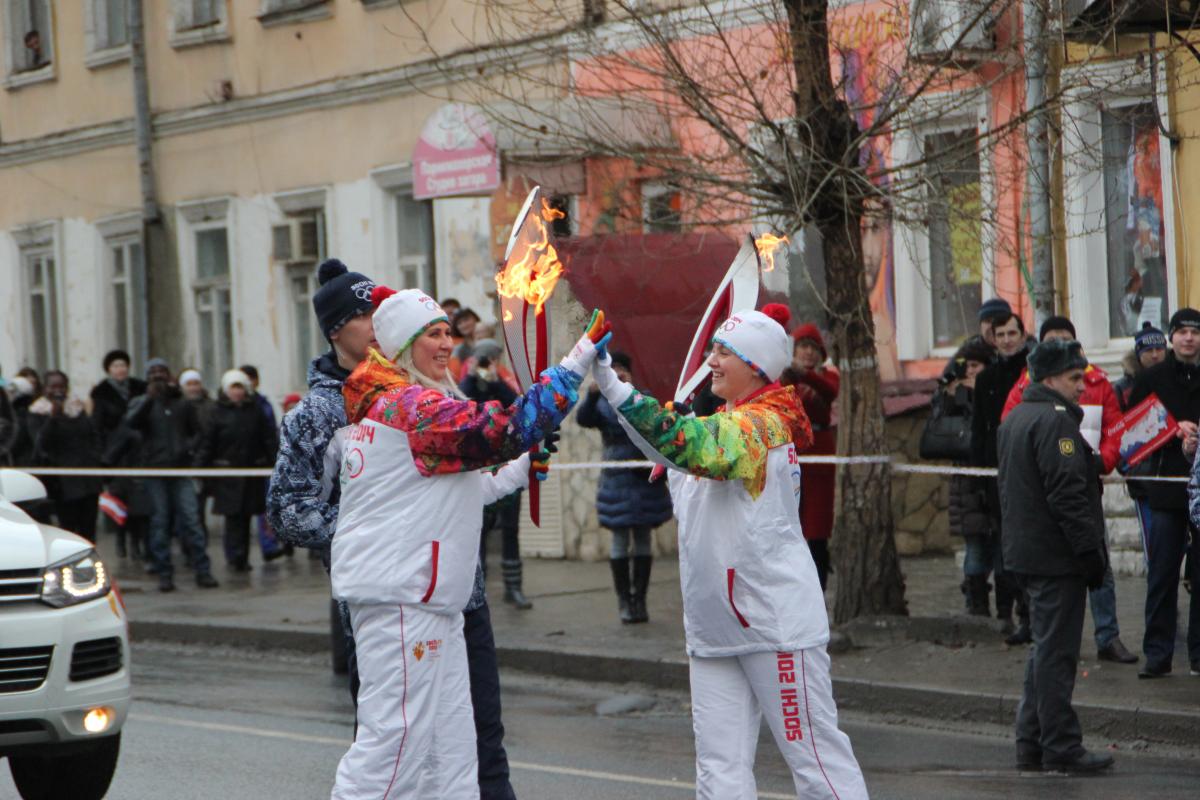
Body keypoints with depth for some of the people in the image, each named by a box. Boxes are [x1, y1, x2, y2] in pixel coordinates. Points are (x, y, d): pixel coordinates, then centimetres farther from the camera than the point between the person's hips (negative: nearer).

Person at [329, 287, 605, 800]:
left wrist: (518, 473, 18)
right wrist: (578, 362, -23)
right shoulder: (410, 405, -15)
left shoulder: (386, 405, 18)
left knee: (450, 736, 12)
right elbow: (503, 430, -25)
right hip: (399, 597, -11)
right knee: (394, 735, -9)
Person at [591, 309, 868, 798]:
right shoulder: (723, 425, 15)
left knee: (814, 755, -2)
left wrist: (615, 389, -35)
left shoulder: (764, 425, -14)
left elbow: (696, 446, -30)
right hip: (716, 628, 9)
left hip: (776, 622, -9)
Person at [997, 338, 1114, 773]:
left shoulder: (1014, 420, 17)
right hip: (1057, 557, -10)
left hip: (1025, 553, 10)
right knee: (1057, 651, -6)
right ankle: (1061, 747, -3)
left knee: (1045, 648, 16)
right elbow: (1068, 493, -22)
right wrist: (1091, 552, -19)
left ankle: (1032, 743, 18)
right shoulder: (1054, 422, -16)